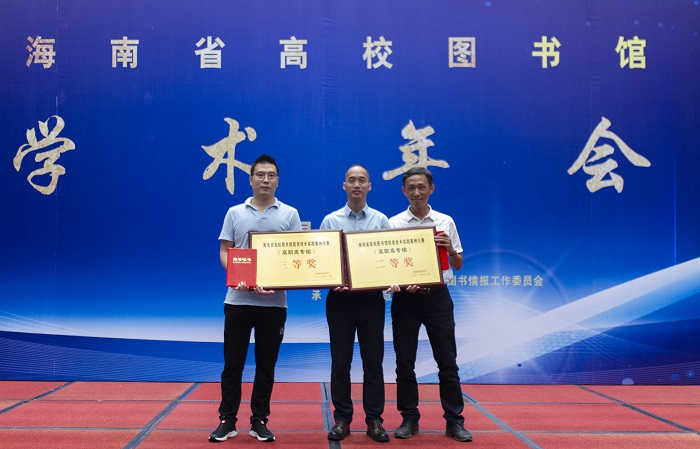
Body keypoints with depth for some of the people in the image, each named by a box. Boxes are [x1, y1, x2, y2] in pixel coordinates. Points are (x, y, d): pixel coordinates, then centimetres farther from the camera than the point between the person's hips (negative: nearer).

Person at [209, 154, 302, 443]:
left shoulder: (290, 214, 5)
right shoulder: (235, 213, 7)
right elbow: (224, 251, 5)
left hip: (274, 301, 0)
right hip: (238, 299, 0)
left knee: (266, 365, 7)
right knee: (232, 362, 4)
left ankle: (259, 421, 17)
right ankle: (227, 420, 14)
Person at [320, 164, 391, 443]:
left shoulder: (381, 220, 6)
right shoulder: (331, 220, 5)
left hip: (372, 297, 0)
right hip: (340, 297, 0)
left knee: (373, 360, 4)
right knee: (340, 361, 5)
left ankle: (374, 420, 13)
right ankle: (342, 419, 14)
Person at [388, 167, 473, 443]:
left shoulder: (445, 222, 5)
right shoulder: (394, 223, 2)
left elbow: (458, 266, 10)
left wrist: (450, 249, -11)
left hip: (437, 296, 0)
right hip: (405, 297, 0)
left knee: (447, 360, 3)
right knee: (405, 361, 5)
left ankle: (454, 420, 13)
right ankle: (409, 419, 17)